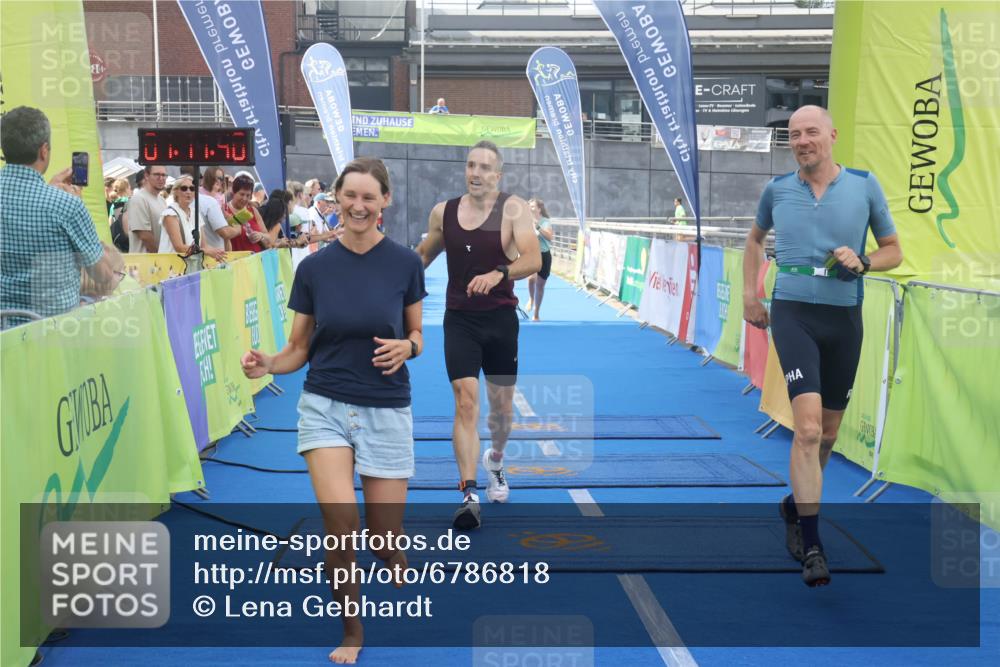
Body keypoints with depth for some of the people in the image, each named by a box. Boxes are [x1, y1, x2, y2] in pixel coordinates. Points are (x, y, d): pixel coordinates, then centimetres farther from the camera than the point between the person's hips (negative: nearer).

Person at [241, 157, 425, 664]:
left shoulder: (405, 263, -4)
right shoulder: (313, 267, -2)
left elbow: (416, 335, 8)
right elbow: (299, 349, 4)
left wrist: (406, 347, -15)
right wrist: (267, 365, -16)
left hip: (387, 411, 0)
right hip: (325, 407, 0)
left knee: (383, 536, 3)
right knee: (340, 519, -18)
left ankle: (394, 557, 44)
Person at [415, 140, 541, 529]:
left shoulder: (513, 209, -9)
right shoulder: (443, 212, 1)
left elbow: (533, 259, -22)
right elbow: (424, 254, 19)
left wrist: (499, 273, -39)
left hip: (501, 320, 0)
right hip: (460, 321, 0)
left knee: (502, 405, 13)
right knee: (465, 400, -15)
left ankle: (494, 460, 45)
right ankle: (469, 496, -18)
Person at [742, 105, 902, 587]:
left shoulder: (864, 186, 0)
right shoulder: (777, 189, 3)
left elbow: (893, 251, 9)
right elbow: (755, 238, 23)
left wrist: (862, 262, -12)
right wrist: (749, 294, 14)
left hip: (844, 317, 2)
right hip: (793, 314, -2)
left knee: (826, 431, 13)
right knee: (808, 427, -18)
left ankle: (795, 505, 40)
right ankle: (811, 547, -15)